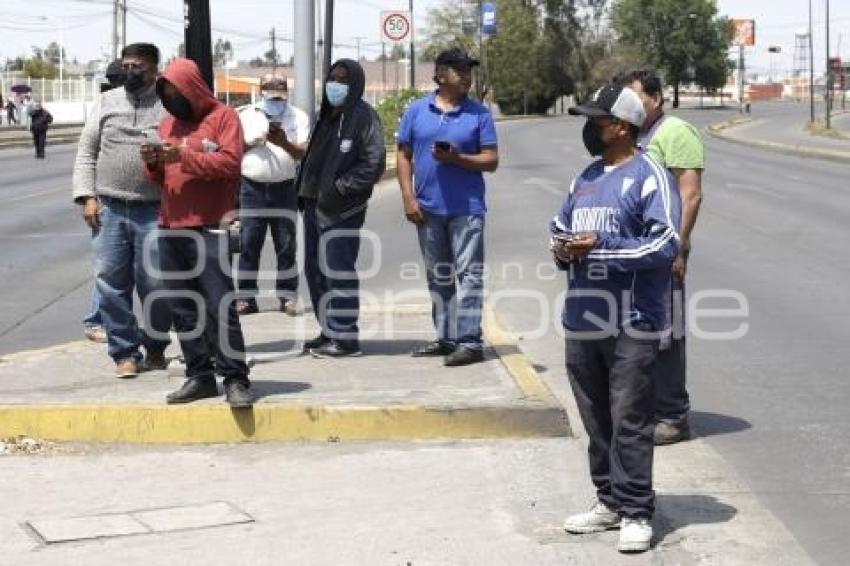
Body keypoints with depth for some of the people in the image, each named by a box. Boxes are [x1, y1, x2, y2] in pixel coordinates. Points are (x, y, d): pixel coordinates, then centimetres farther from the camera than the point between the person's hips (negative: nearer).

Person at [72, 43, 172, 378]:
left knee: (155, 285, -1)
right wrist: (87, 196, 0)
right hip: (109, 210, 3)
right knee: (111, 284, 2)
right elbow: (86, 152, 11)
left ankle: (155, 347, 19)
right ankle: (124, 353, 11)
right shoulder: (106, 103, 12)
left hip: (154, 212, -2)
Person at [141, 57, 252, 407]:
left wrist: (184, 155, -17)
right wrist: (152, 163, -3)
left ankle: (235, 379, -6)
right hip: (170, 228, 7)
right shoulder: (168, 123, 17)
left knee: (220, 308, -9)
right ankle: (200, 376, 13)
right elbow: (159, 178, 19)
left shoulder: (223, 117, 0)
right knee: (183, 309, 7)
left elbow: (230, 163, -13)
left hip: (209, 228, -6)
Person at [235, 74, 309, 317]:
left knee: (286, 245, 3)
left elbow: (304, 153, -3)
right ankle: (246, 298, 1)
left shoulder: (299, 117, 7)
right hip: (252, 188, 0)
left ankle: (288, 297, 8)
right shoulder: (246, 115, 9)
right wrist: (253, 142, -12)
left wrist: (284, 143, -23)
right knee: (248, 244, -2)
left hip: (284, 188, 0)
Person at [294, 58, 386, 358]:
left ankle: (344, 338, 1)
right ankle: (330, 331, 24)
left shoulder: (363, 116, -9)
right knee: (315, 269, 13)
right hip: (316, 205, 9)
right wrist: (305, 191, 11)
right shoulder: (327, 115, 17)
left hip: (342, 210, -9)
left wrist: (339, 188, -16)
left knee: (338, 271, -6)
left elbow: (374, 163, -15)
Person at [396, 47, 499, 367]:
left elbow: (491, 160, -2)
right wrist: (408, 198, -2)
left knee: (468, 274, -7)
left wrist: (456, 158, -17)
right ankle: (445, 338, 23)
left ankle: (470, 342, -6)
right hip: (428, 208, 3)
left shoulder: (478, 114, 1)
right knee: (438, 276, 12)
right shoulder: (417, 111, 6)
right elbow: (404, 156, 8)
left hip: (467, 208, -3)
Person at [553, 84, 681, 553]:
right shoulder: (585, 178, 17)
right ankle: (609, 501, 26)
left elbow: (665, 245, -17)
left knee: (629, 422, -4)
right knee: (596, 420, 14)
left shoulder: (649, 176, -8)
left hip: (631, 324, -8)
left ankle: (636, 513, 3)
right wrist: (562, 248, 0)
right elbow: (560, 227, 24)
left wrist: (600, 246, -18)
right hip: (583, 320, 8)